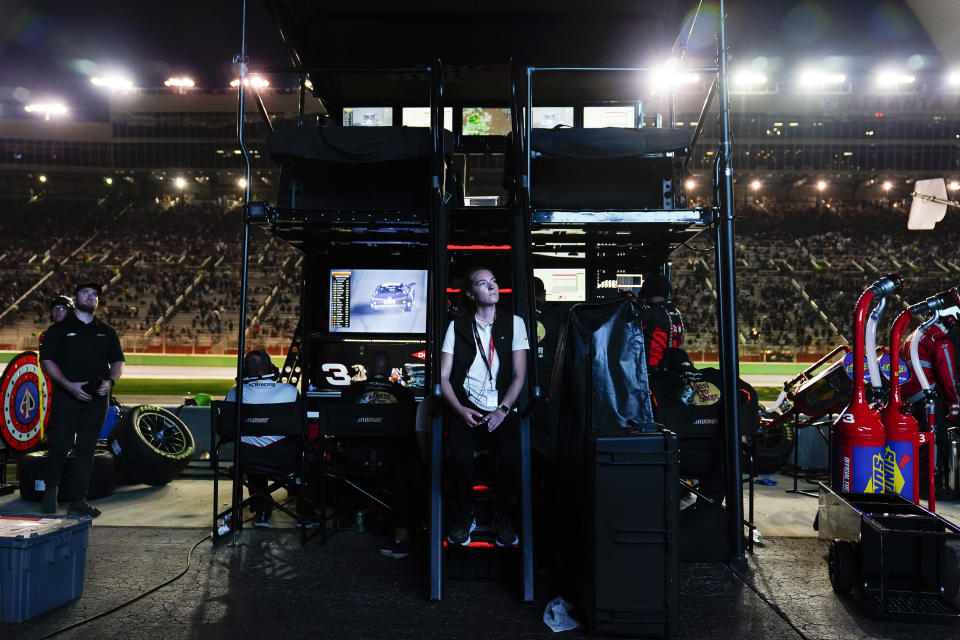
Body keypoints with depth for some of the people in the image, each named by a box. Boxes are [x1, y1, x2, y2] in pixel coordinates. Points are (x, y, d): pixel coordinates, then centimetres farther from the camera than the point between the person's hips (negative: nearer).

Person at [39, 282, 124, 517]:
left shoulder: (106, 332, 15)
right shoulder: (59, 329, 4)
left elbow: (118, 361, 15)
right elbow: (46, 360, -3)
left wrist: (110, 381, -6)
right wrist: (69, 385, -15)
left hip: (97, 398, 3)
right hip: (65, 397, -3)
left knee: (87, 449, 3)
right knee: (60, 445, -3)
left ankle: (79, 500, 9)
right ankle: (51, 489, 23)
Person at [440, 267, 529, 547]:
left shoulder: (514, 324, 10)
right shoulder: (457, 327, 9)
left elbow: (519, 374, 5)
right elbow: (444, 378, 6)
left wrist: (503, 410, -9)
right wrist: (460, 409, -10)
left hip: (502, 409, 0)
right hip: (466, 407, 0)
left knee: (512, 456, -29)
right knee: (461, 456, -29)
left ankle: (502, 516, 0)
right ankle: (466, 515, -1)